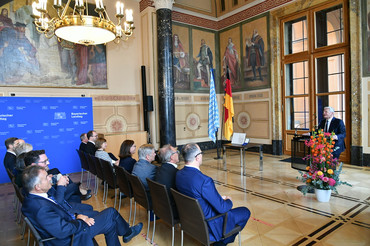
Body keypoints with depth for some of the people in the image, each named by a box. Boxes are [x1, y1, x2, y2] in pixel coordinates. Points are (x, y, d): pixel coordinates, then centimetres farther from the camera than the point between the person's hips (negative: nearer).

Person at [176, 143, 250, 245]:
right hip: (208, 225, -8)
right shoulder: (204, 180, -33)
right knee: (245, 212, 8)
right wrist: (229, 201, 0)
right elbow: (222, 208, -23)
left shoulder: (179, 174, -7)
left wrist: (220, 198, 7)